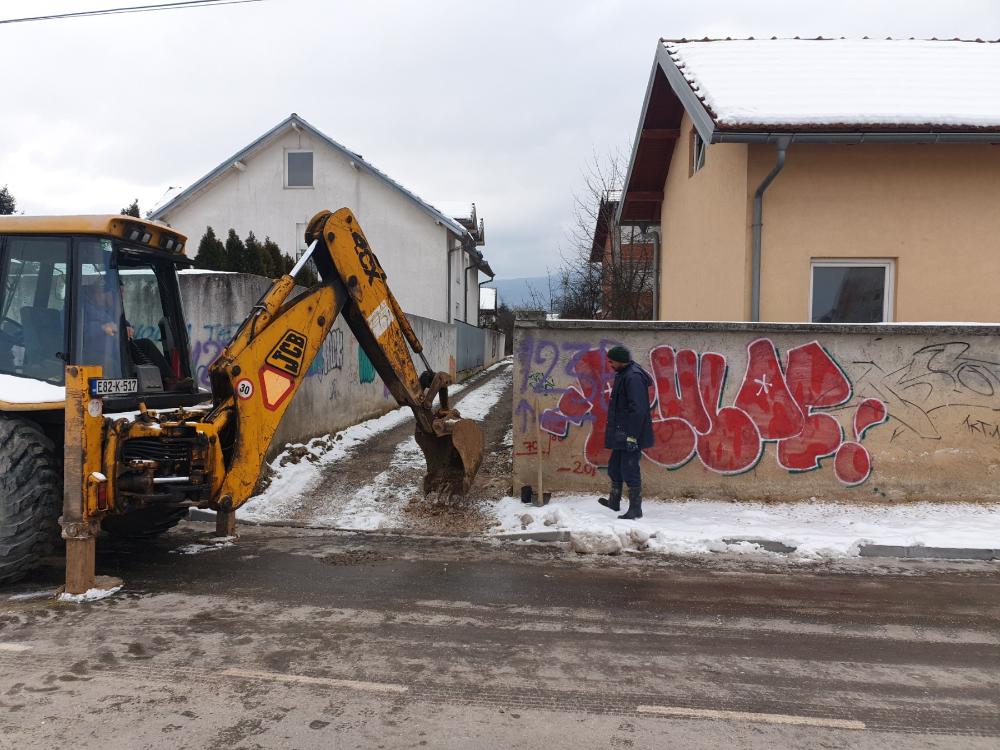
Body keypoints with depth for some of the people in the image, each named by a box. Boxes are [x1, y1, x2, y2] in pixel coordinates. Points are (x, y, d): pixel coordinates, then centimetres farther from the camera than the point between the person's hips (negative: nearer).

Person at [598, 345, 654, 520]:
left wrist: (632, 435, -24)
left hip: (630, 435, -10)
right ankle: (614, 502, 35)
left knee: (630, 471, -4)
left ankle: (635, 509, 6)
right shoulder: (623, 375, 14)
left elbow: (638, 409, -24)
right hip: (621, 434, 10)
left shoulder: (633, 377, -19)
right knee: (614, 468, 20)